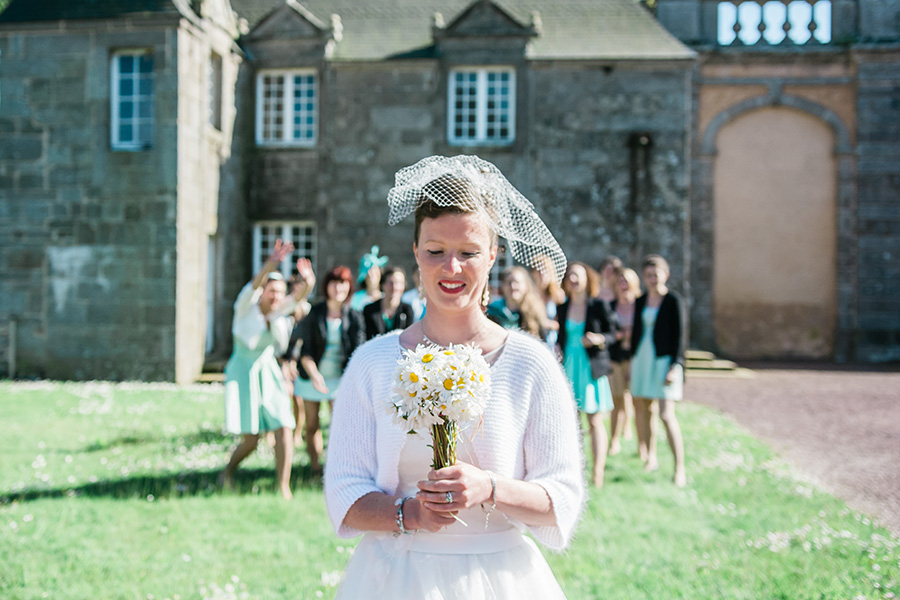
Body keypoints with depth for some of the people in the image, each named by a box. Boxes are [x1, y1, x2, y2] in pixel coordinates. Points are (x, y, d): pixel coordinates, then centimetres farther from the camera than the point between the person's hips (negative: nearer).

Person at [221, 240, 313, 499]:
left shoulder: (279, 313, 3)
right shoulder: (247, 307, -9)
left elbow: (299, 295, -15)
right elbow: (255, 284, -29)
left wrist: (306, 280, -39)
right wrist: (272, 263, -48)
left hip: (269, 375, 4)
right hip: (244, 375, -4)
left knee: (284, 430, -10)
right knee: (250, 440, -2)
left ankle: (284, 487, 0)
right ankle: (228, 472, 28)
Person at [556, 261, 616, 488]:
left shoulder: (598, 305, -1)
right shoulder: (562, 308, 8)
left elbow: (611, 334, 1)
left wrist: (599, 339, -18)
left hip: (591, 367, -3)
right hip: (568, 366, 3)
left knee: (595, 421, -1)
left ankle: (598, 471, 1)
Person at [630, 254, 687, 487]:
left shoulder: (672, 300, -5)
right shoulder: (640, 302, 12)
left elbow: (678, 335, -8)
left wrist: (675, 365, -15)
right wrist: (633, 361, 15)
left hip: (664, 360, -6)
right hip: (642, 359, 6)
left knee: (666, 414, -14)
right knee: (644, 411, 9)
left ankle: (680, 469, -11)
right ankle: (650, 459, 24)